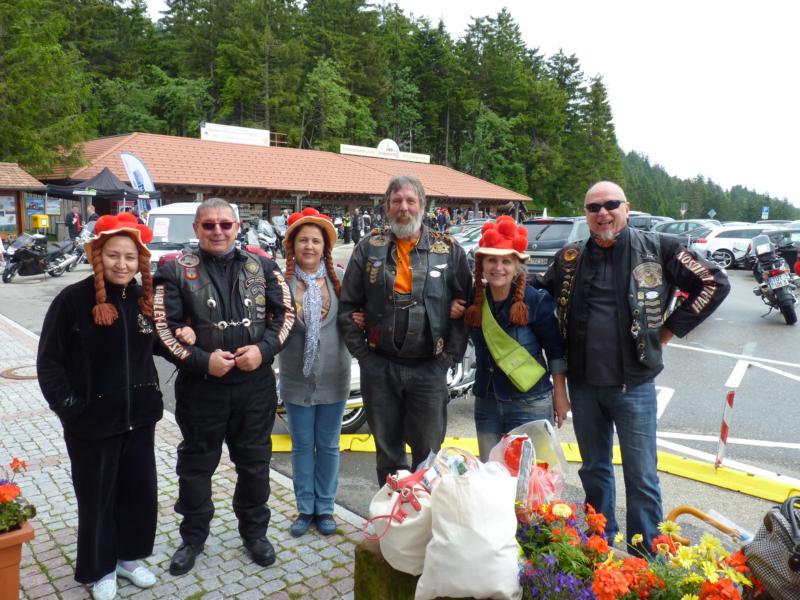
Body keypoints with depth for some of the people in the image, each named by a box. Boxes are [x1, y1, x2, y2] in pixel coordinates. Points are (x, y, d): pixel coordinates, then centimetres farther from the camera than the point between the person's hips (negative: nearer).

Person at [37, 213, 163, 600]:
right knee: (96, 498, 11)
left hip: (139, 417, 5)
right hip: (92, 422, -4)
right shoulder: (73, 299, -14)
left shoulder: (145, 298, 2)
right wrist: (67, 406, -15)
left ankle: (129, 556, 37)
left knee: (141, 491, 15)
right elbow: (49, 361, -10)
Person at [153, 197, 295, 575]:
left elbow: (285, 312, 3)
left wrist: (264, 349, -13)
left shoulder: (262, 267, 4)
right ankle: (193, 536, 34)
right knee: (196, 464, 13)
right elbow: (164, 326, -6)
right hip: (200, 385, -1)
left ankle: (254, 531, 34)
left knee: (255, 462, 14)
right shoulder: (177, 271, -2)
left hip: (255, 384, 2)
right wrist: (202, 360, -17)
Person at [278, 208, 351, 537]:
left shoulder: (338, 277, -3)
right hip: (296, 377, -1)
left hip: (333, 376, 1)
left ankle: (325, 508, 29)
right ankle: (305, 509, 29)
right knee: (302, 446, 13)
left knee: (328, 445, 14)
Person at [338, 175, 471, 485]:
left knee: (428, 451, 9)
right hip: (379, 368, 2)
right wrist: (361, 351, -1)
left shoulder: (448, 250, 1)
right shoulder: (369, 248, 3)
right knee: (387, 452, 15)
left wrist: (450, 355, -4)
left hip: (429, 369, -1)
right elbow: (348, 305, 5)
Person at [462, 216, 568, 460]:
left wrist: (560, 395, -4)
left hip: (530, 405, -4)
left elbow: (556, 351, -6)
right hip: (486, 402, 4)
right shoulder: (475, 300, -1)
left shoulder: (536, 300, -12)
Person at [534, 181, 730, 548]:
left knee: (641, 477, 4)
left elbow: (714, 283, -3)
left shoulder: (657, 249, -5)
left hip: (633, 383, -3)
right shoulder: (569, 258, 4)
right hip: (583, 384, 4)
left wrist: (670, 329, -4)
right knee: (593, 470, 17)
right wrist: (558, 338, 7)